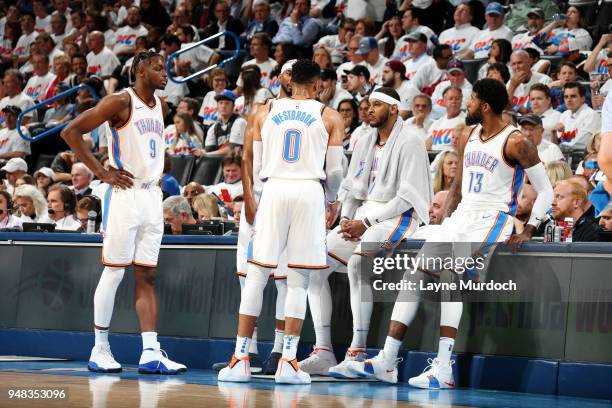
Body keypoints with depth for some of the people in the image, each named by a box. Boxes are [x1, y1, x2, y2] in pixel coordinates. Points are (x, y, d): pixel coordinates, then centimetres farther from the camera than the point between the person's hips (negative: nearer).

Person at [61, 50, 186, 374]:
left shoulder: (160, 106, 14)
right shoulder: (120, 102, -10)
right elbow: (70, 132, -13)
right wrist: (102, 172, -14)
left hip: (152, 196, 7)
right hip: (124, 194, -7)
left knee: (146, 276, 3)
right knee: (114, 272, -3)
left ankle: (150, 352, -1)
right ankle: (100, 350, 6)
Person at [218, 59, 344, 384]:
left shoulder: (264, 114, 10)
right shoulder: (330, 118, 6)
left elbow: (254, 165, 10)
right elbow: (334, 171, 5)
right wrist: (330, 202, 23)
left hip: (274, 190, 1)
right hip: (310, 192, -1)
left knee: (256, 275, 4)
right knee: (298, 281, 3)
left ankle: (240, 359, 2)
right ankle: (287, 362, -1)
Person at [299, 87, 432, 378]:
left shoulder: (409, 143, -9)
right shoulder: (365, 144, 16)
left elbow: (407, 197, -16)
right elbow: (352, 188, 18)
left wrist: (367, 222, -18)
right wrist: (346, 219, -2)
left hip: (397, 218, -8)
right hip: (362, 217, 8)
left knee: (356, 262, -34)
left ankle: (357, 353, -32)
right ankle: (323, 352, -6)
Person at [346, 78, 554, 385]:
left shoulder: (516, 143, -10)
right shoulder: (468, 138, 13)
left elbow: (546, 192, -8)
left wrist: (528, 233, -13)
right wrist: (445, 222, 13)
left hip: (491, 221, -8)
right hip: (461, 216, 8)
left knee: (452, 277, -27)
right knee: (414, 275, -2)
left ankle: (443, 369, -26)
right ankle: (386, 362, -2)